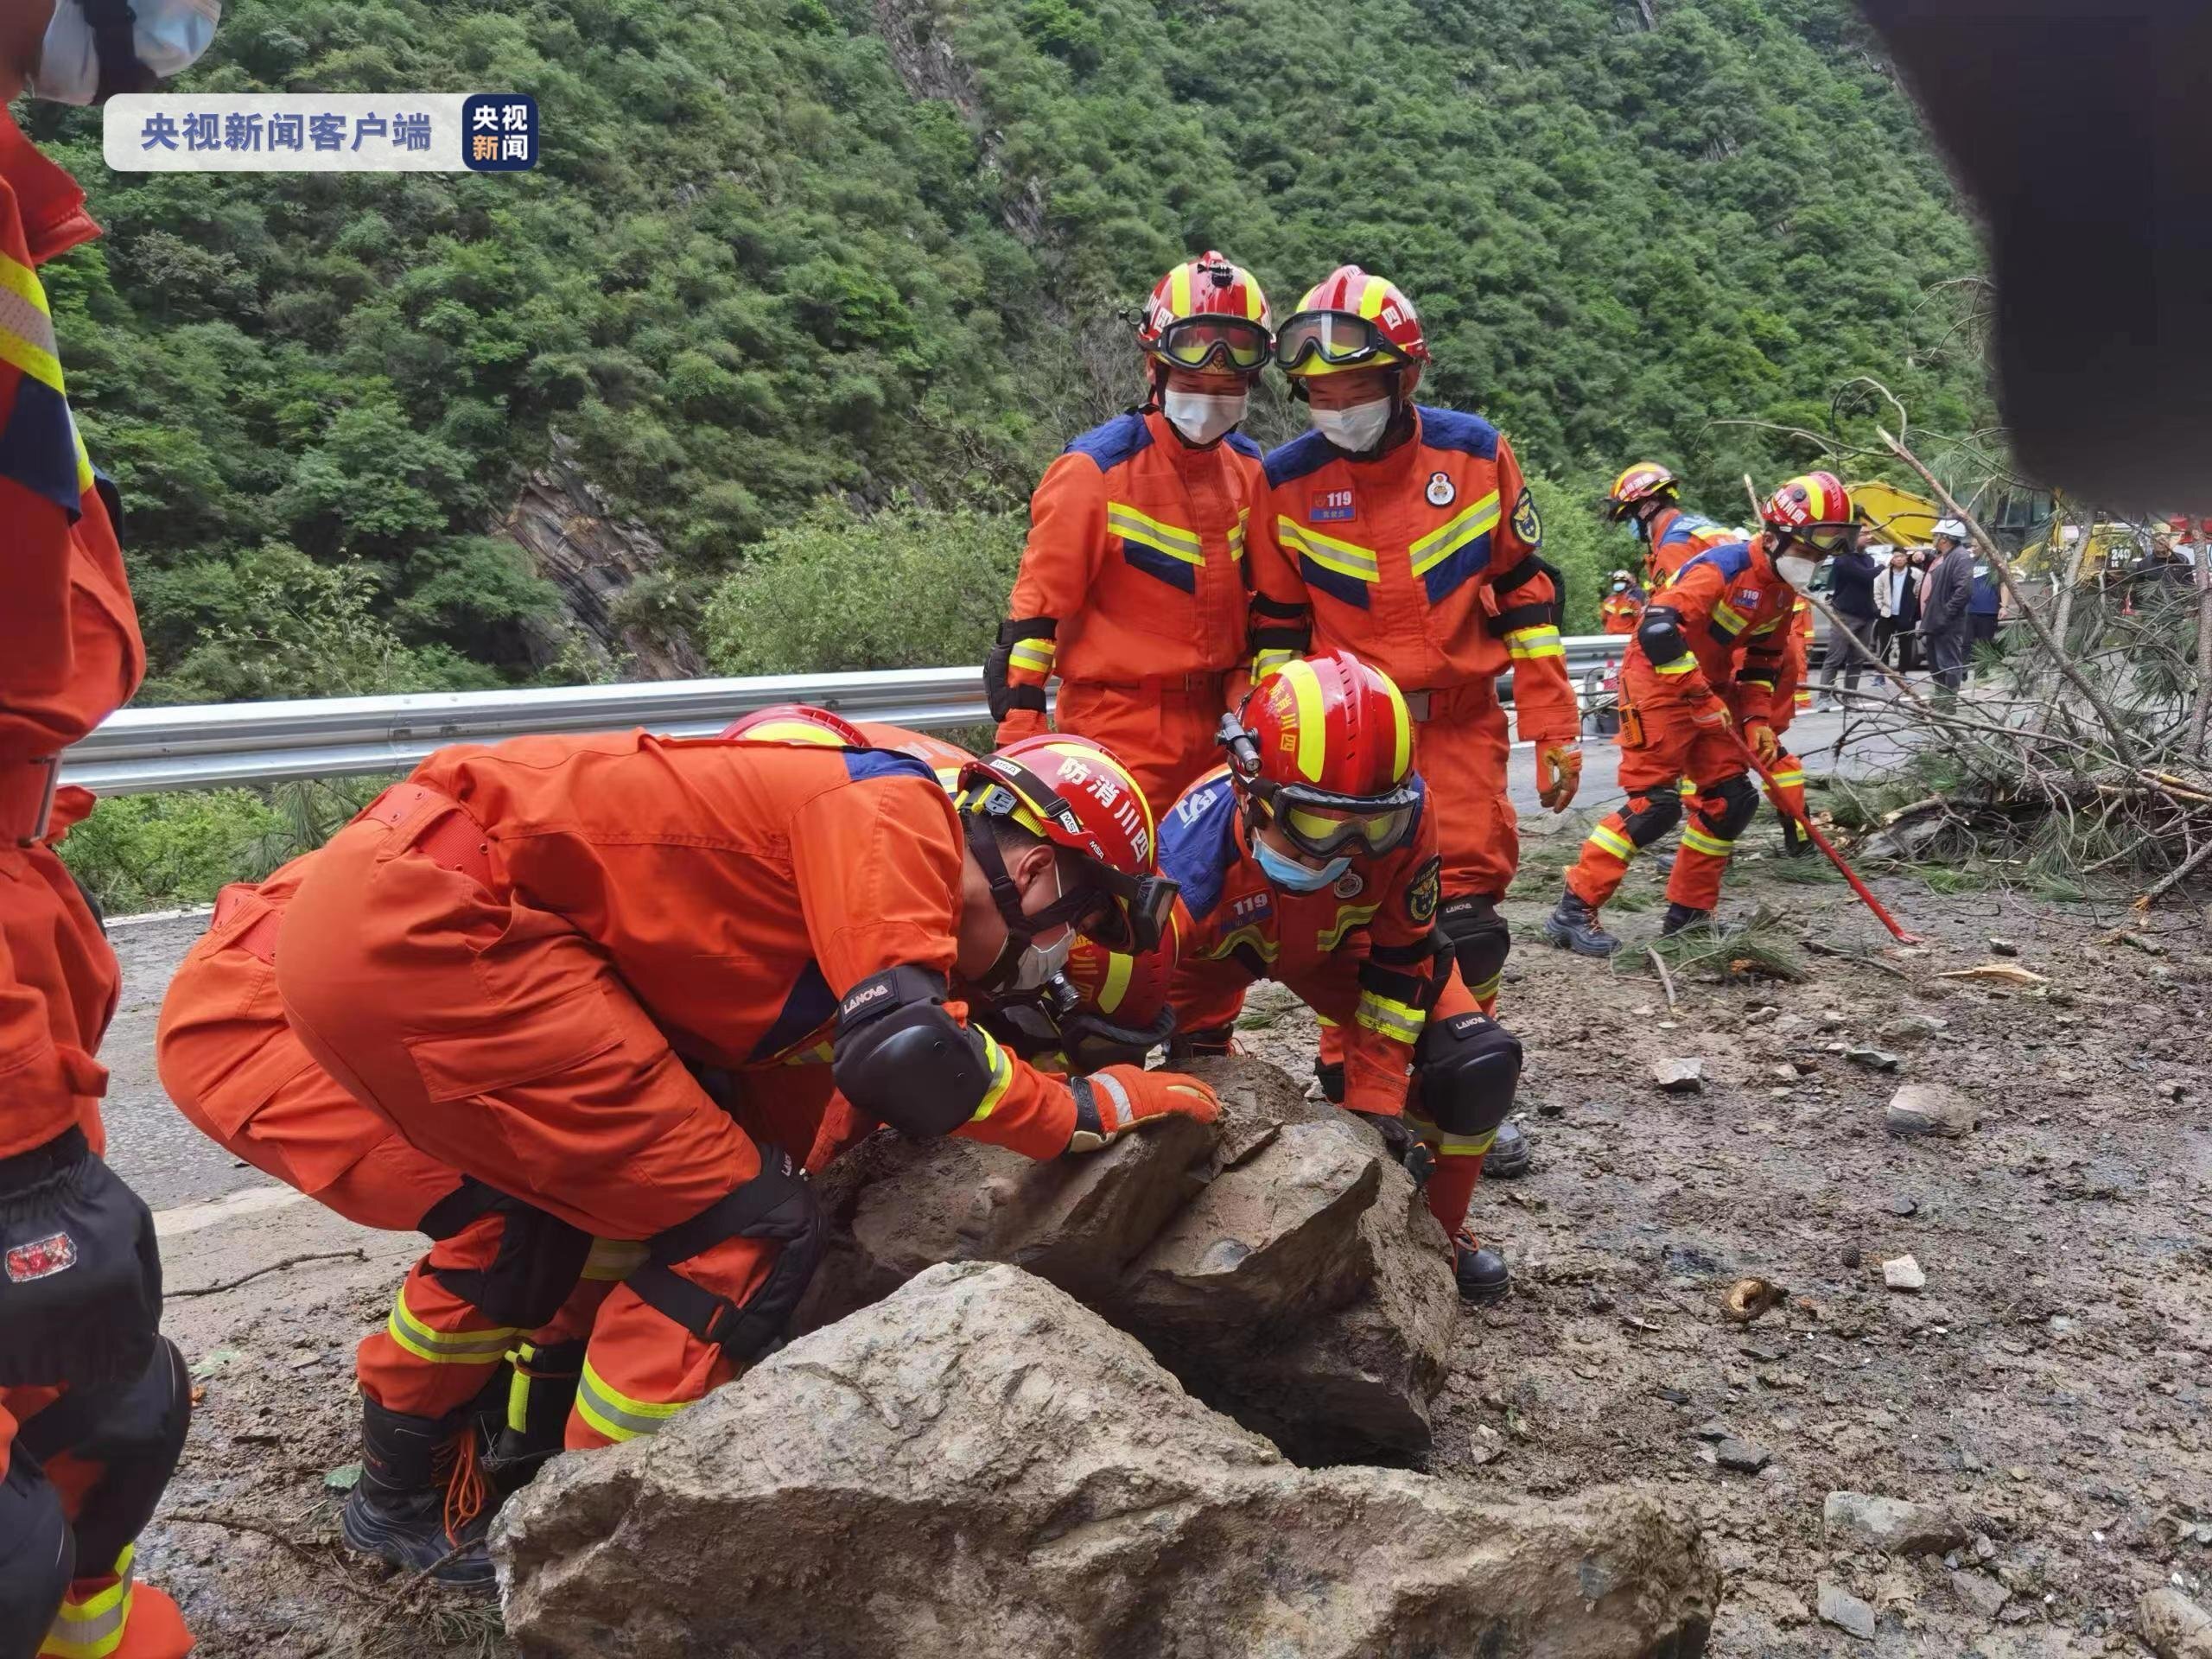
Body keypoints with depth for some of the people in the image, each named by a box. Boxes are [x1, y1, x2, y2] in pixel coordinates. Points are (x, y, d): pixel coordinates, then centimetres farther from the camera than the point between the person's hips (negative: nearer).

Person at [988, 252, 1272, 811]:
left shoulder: (1248, 469, 7)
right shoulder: (1096, 471, -12)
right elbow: (1038, 603, -11)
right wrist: (1020, 739, -13)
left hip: (1211, 728, 6)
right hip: (1118, 733, -6)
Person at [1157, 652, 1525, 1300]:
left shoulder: (1404, 814, -36)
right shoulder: (1198, 856, -44)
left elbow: (1400, 960, -21)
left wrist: (1376, 1101, -23)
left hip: (1333, 940, 2)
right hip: (1216, 949, -1)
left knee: (1475, 1061, -14)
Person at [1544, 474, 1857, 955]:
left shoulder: (1784, 590, 7)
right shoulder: (1725, 566, -22)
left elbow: (1764, 661, 18)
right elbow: (1657, 630, -34)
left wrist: (1756, 719, 3)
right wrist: (1702, 699, -29)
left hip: (1709, 689, 9)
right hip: (1658, 682, -9)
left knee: (1733, 799, 4)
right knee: (1654, 803, -15)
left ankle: (1687, 913, 15)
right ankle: (1573, 912, -10)